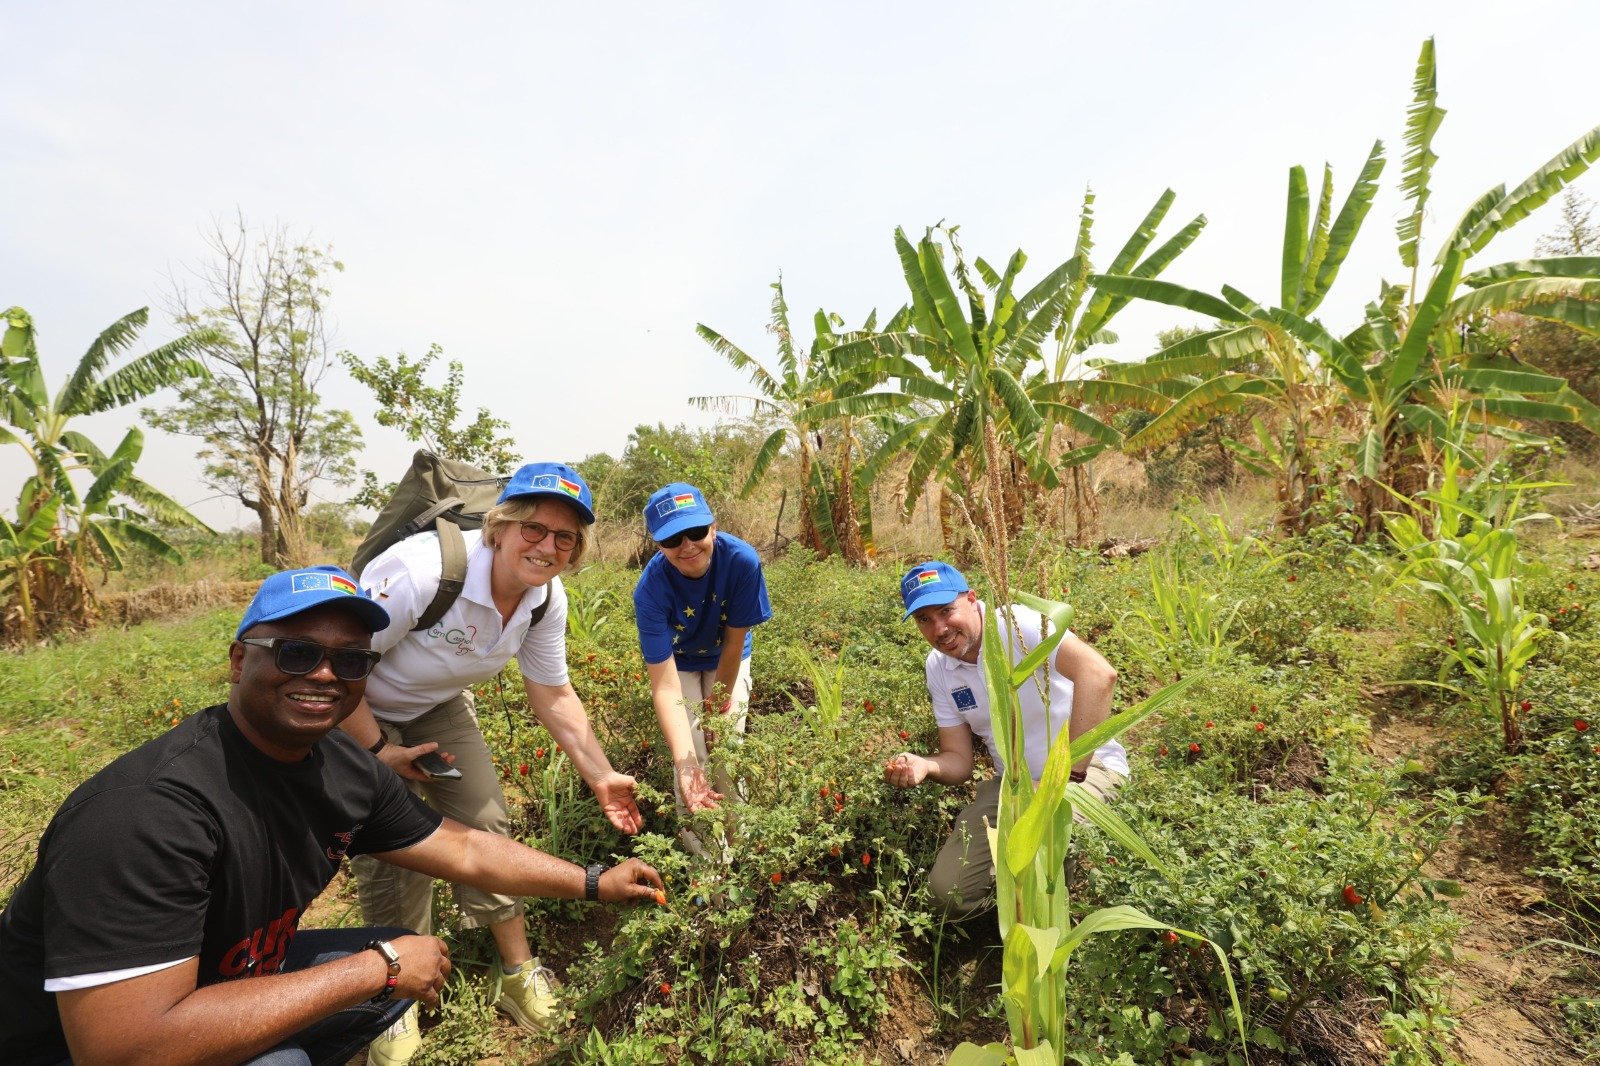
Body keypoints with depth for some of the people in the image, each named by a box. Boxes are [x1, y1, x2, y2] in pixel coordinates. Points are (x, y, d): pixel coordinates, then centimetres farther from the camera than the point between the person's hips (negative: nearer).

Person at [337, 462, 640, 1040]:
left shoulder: (547, 600, -18)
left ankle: (519, 973, 22)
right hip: (354, 713, -4)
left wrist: (601, 777, -6)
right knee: (390, 854, -6)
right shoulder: (422, 570, -38)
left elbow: (553, 695, -6)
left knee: (487, 824, 2)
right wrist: (380, 751, -20)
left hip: (439, 709, 5)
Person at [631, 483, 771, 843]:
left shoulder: (742, 560, -35)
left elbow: (734, 643, -21)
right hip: (678, 663, 0)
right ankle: (697, 849, 14)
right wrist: (684, 760, -48)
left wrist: (719, 704, -12)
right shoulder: (650, 590, -36)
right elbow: (665, 685, -38)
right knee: (693, 753, -10)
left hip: (728, 661, 1)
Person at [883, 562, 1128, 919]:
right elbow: (958, 760, 3)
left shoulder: (1016, 623, -21)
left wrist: (1071, 773, -34)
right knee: (948, 891, -6)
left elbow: (1098, 673, -36)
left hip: (1088, 767, -5)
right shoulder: (937, 668, 0)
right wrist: (925, 766, -21)